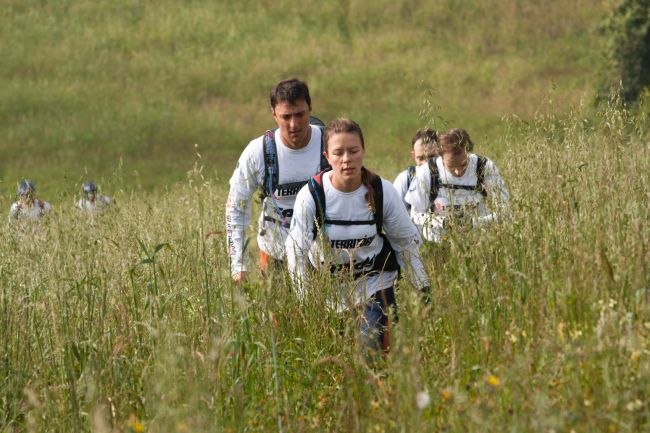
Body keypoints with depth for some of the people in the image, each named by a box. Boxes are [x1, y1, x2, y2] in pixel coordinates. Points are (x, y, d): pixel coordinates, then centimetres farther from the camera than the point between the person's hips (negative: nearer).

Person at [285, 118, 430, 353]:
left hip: (375, 280, 0)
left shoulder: (383, 192, -14)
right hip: (328, 285, 0)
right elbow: (296, 250, -10)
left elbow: (407, 241, 1)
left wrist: (423, 287, 1)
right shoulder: (311, 195, -19)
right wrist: (305, 299, -15)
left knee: (374, 343, -12)